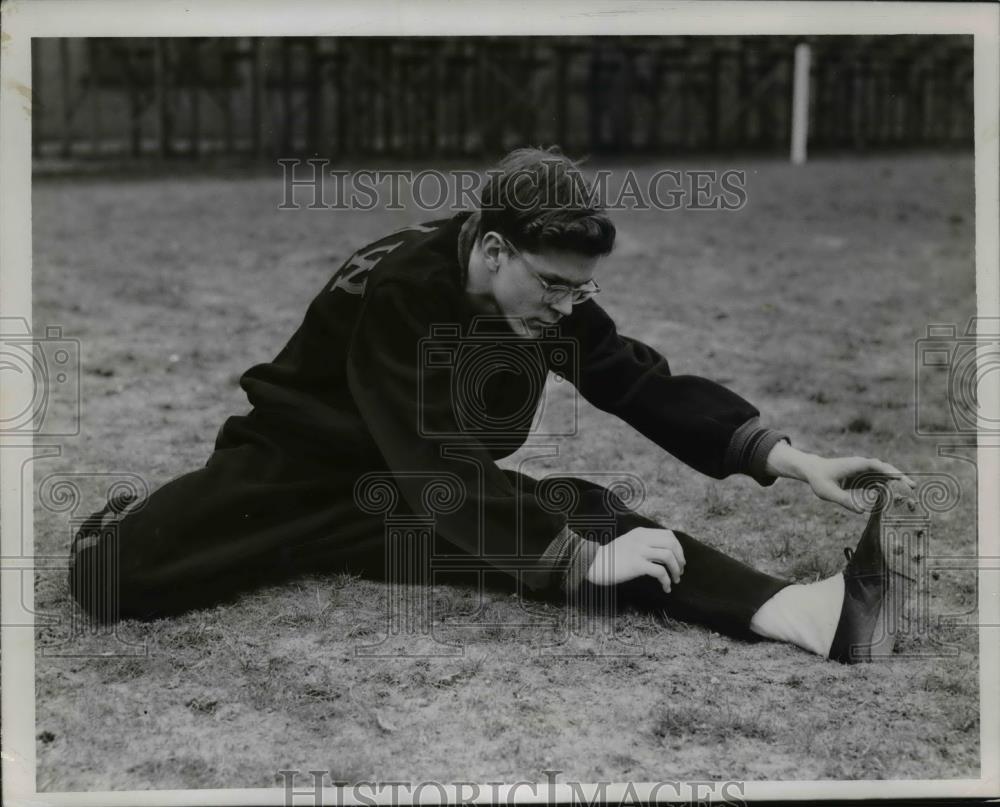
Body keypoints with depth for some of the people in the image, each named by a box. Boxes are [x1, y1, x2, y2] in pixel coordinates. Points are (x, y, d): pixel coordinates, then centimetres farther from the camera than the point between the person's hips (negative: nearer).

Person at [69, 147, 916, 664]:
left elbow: (652, 387, -4)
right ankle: (126, 524, 6)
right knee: (112, 574, -31)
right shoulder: (396, 291, -31)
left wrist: (794, 460, -16)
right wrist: (587, 562, -36)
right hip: (300, 470, -4)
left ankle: (808, 615, -36)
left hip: (436, 494, 5)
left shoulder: (550, 296, -8)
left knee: (594, 511, -22)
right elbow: (442, 477, -35)